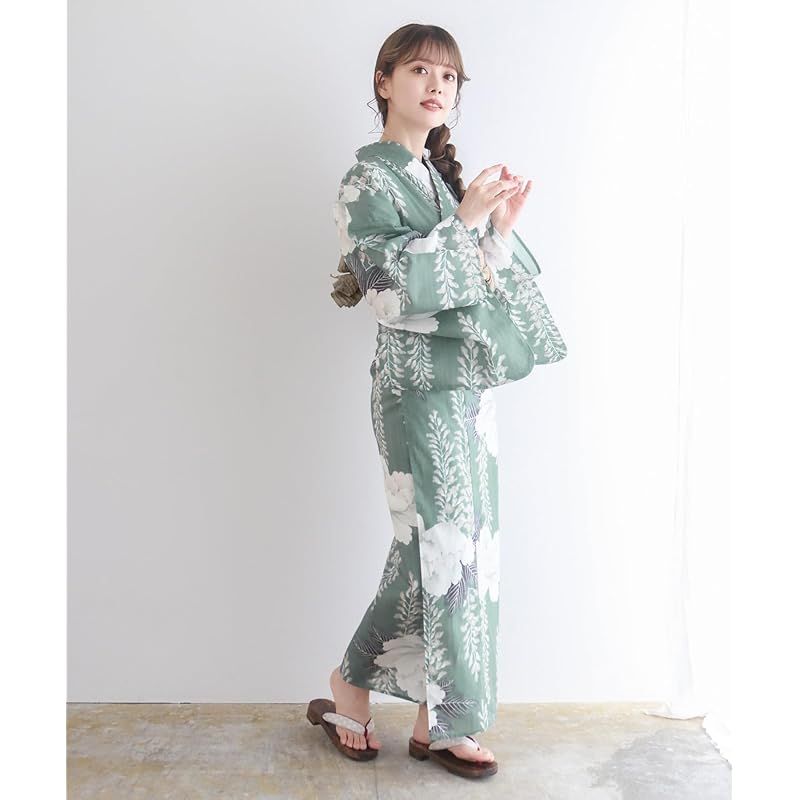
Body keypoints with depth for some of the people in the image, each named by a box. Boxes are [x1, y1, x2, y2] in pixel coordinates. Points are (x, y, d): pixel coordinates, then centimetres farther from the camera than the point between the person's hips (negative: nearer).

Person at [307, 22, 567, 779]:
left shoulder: (442, 176, 17)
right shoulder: (368, 179, -5)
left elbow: (476, 286, 16)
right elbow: (388, 285, -17)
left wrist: (499, 228, 1)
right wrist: (463, 221, -16)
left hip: (467, 381, 7)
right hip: (418, 384, -7)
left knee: (460, 543, 8)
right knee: (444, 543, -5)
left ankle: (434, 719, 19)